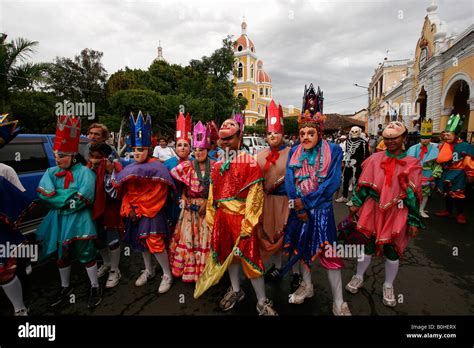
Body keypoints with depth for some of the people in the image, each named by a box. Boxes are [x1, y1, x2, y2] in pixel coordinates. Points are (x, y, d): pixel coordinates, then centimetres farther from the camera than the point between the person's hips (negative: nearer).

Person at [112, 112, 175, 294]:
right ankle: (148, 270, 37)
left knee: (155, 243, -9)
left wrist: (142, 210, -12)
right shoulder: (130, 168, 7)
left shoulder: (156, 167, -13)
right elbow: (126, 191, 9)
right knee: (141, 241, 17)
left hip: (152, 213, -7)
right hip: (135, 212, 7)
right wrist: (129, 209, -4)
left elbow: (158, 194, -15)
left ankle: (167, 275, 11)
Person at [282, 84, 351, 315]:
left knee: (328, 251, -1)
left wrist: (307, 202, -18)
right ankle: (307, 286, 38)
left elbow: (332, 182, -15)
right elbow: (289, 180, -4)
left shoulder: (333, 151, -7)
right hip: (298, 207, 4)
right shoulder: (294, 152, 3)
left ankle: (338, 303, 14)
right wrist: (298, 205, -16)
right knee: (300, 247, 15)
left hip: (321, 208, -4)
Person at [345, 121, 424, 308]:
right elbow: (364, 184, 4)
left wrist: (414, 221, -5)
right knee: (367, 245, 11)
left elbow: (414, 195, -3)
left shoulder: (412, 164, -2)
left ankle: (388, 286, 34)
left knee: (392, 250, 11)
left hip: (397, 214, 0)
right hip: (372, 210, 1)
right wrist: (356, 203, -1)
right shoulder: (374, 159, 1)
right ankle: (358, 277, 34)